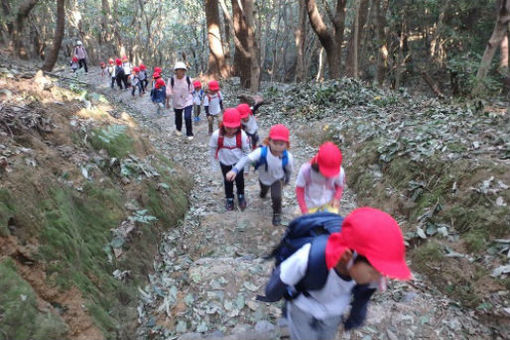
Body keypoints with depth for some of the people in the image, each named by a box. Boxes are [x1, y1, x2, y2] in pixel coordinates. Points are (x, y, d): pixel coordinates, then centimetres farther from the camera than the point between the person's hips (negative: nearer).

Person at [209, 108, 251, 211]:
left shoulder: (242, 135, -30)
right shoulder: (217, 135, -30)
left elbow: (246, 150, -14)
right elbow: (213, 149, -12)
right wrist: (213, 164, -1)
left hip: (238, 162, 0)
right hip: (225, 162, 0)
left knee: (240, 179, 19)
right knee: (227, 181, 19)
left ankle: (241, 196, 47)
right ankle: (229, 198, 44)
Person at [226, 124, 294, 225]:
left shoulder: (288, 157, -36)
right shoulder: (261, 152, -42)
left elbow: (289, 170, -15)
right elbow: (246, 159, -50)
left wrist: (287, 180, 4)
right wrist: (235, 170, -64)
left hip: (278, 179, -1)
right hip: (263, 178, 2)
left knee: (276, 197, -18)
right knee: (263, 191, 32)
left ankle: (277, 213, 17)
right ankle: (263, 192, 74)